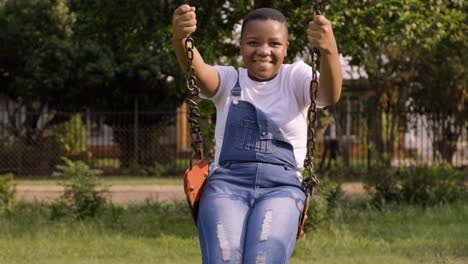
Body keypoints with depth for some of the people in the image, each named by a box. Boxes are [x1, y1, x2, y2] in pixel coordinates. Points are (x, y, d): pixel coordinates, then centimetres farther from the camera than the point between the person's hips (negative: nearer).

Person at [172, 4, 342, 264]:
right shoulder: (229, 80, 12)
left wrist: (329, 49, -36)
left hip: (282, 186, 0)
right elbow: (198, 70, -11)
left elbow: (329, 95, -13)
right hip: (228, 183, 1)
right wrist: (180, 38, -36)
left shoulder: (295, 78, 10)